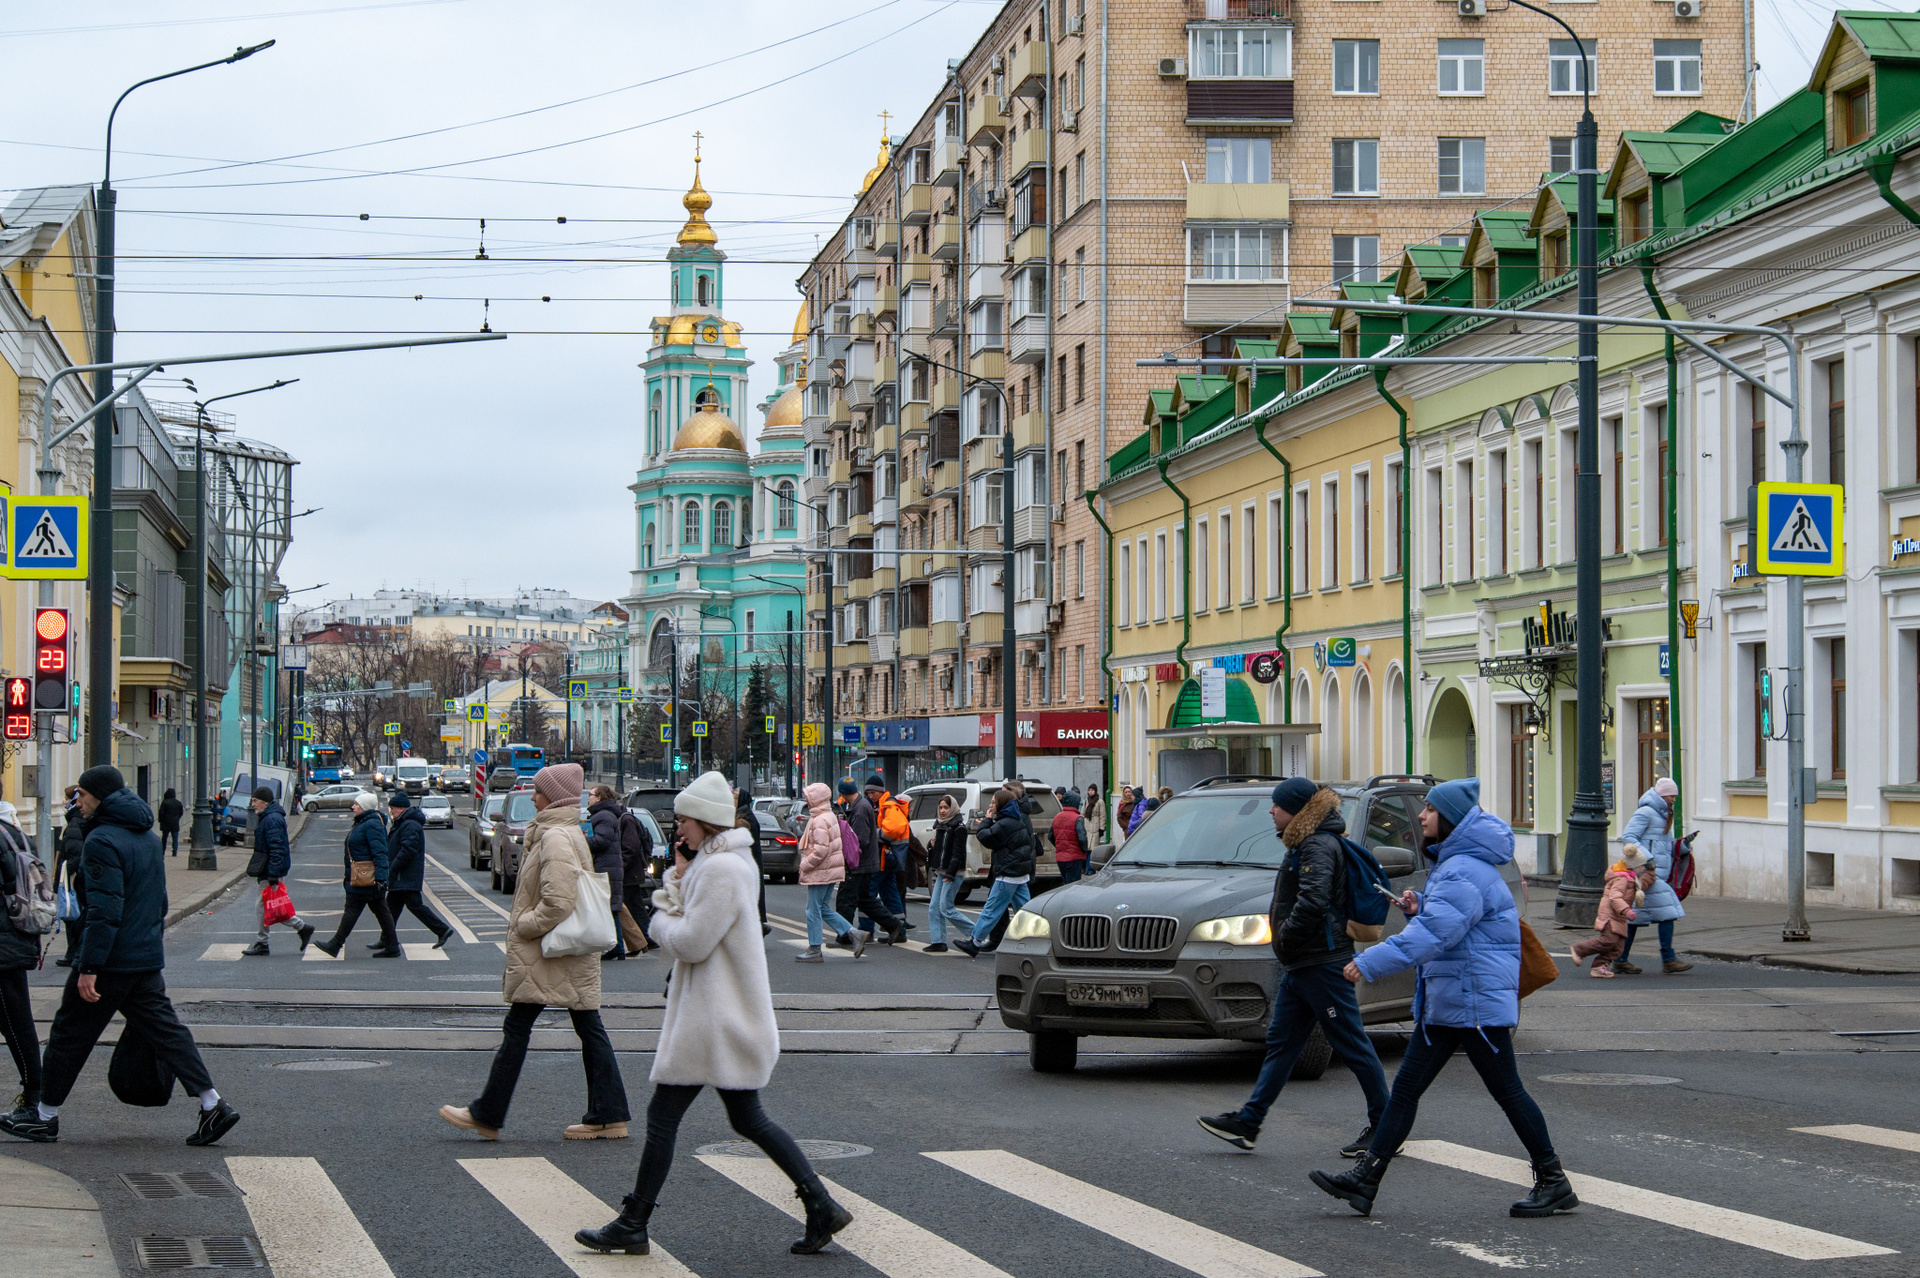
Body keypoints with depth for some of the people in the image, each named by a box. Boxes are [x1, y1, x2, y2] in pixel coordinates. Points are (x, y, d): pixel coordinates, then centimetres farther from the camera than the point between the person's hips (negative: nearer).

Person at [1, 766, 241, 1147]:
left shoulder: (102, 841, -16)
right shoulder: (148, 837, 14)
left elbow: (104, 910, -22)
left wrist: (89, 968, -22)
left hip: (112, 960, -8)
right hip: (148, 961, 8)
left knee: (70, 1034, 5)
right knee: (163, 1029, 7)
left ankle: (44, 1116, 14)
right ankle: (212, 1105, -3)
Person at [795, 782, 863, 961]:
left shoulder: (819, 820, -17)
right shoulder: (830, 816, 15)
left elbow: (821, 849, -25)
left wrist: (805, 865, -15)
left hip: (820, 872, -10)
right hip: (830, 871, 10)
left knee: (813, 910, -2)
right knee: (823, 908, 15)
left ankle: (814, 950, 3)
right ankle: (853, 934, 8)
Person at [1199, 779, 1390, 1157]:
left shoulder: (1318, 847, -16)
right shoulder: (1307, 844, 17)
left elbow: (1313, 901, -29)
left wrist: (1286, 936, -17)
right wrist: (1278, 917, 13)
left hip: (1323, 965, -11)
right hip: (1301, 968, 11)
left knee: (1352, 1046, -4)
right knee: (1280, 1043, 10)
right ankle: (1247, 1123, 12)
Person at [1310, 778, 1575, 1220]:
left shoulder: (1465, 873, -20)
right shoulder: (1452, 864, 15)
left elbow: (1434, 933, -29)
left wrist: (1370, 963, -31)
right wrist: (1418, 907, 5)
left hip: (1477, 1001, -11)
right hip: (1444, 1001, 11)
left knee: (1506, 1091, -2)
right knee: (1406, 1087, 6)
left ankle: (1554, 1183, 7)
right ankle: (1365, 1179, 5)